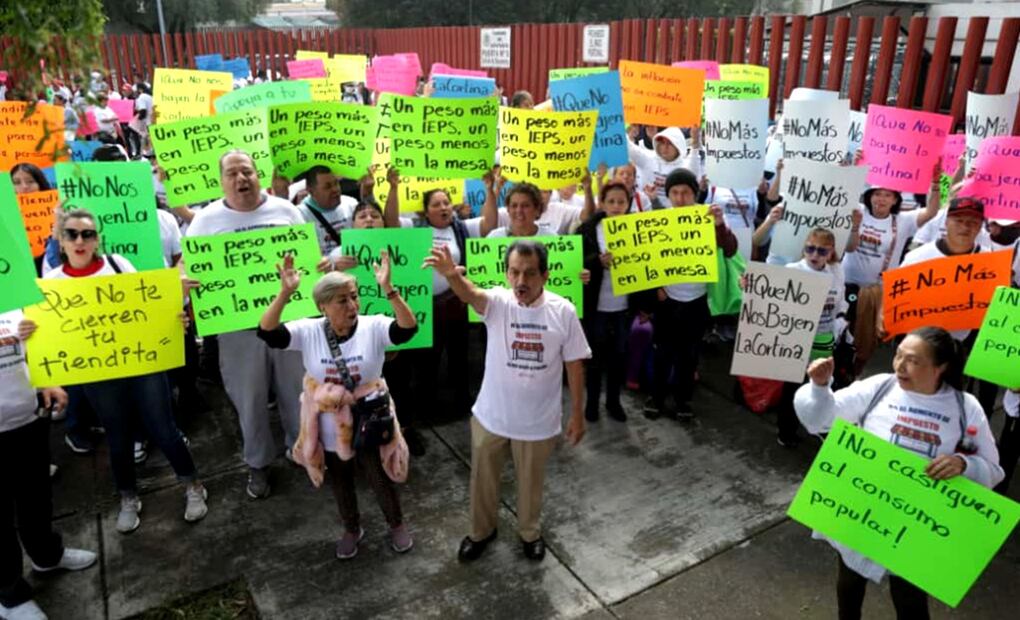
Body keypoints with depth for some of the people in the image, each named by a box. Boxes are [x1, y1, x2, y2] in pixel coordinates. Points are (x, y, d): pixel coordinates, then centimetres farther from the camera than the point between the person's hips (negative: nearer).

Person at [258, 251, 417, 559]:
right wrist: (285, 293, -38)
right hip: (330, 430, 2)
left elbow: (408, 328, -34)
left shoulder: (373, 327, -18)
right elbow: (267, 332, -24)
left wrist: (388, 289, -46)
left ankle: (397, 524, 46)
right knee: (341, 485, 23)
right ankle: (351, 529, 50)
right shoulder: (308, 332, -14)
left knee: (381, 481, 18)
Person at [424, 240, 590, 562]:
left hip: (538, 421, 0)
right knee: (483, 478, 20)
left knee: (531, 481, 22)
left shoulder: (563, 311, -14)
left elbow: (575, 365, -5)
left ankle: (529, 531, 50)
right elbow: (471, 294, -40)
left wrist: (577, 414, -1)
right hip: (491, 415, 0)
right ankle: (482, 530, 48)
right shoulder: (498, 302, -16)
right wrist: (451, 274, -64)